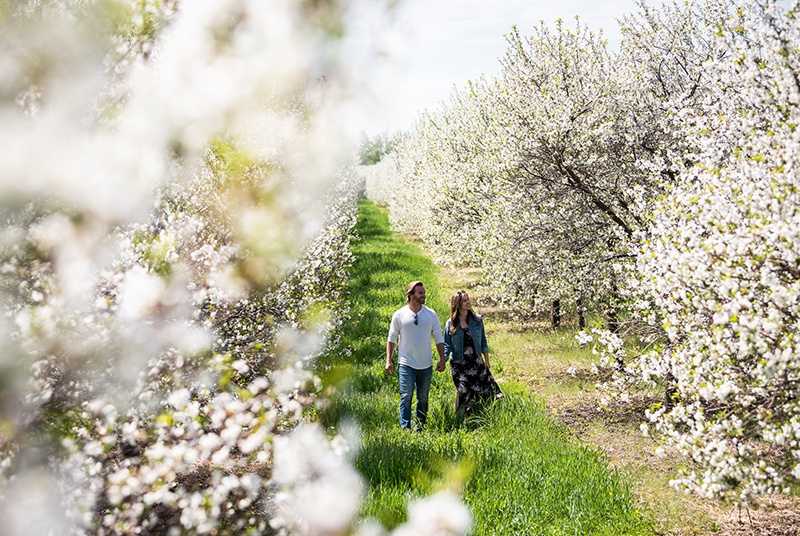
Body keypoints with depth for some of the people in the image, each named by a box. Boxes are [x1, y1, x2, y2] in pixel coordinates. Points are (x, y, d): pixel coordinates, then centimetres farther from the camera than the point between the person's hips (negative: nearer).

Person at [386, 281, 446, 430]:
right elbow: (392, 339, 4)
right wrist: (388, 361, 0)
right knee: (406, 397, -8)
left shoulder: (431, 314, 4)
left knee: (423, 399, 8)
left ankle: (421, 428, 18)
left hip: (426, 365, 3)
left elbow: (438, 338, 8)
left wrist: (442, 359, 2)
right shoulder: (399, 315, -1)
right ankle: (405, 429, -8)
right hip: (406, 364, -2)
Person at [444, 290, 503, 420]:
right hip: (459, 364, -2)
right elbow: (447, 345, -1)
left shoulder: (477, 319, 2)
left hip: (476, 362, 2)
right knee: (463, 390, -3)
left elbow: (483, 341, 7)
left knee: (487, 387, 1)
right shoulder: (450, 324, -3)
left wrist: (486, 360, 6)